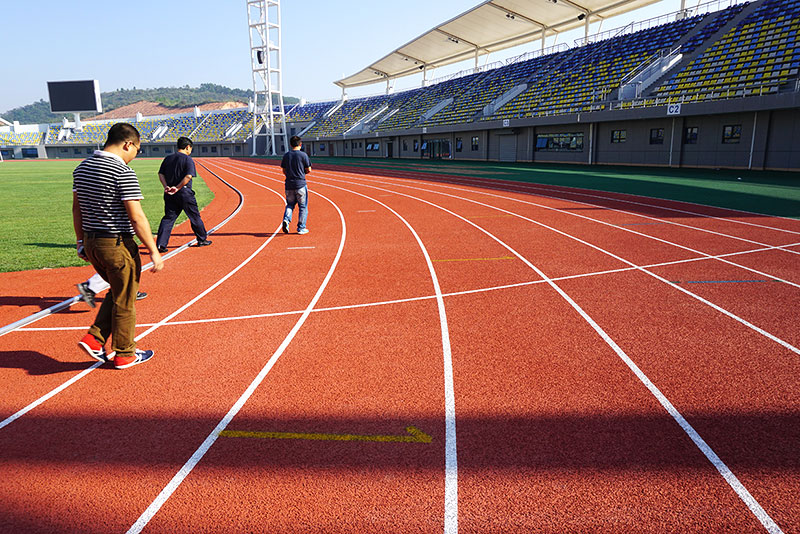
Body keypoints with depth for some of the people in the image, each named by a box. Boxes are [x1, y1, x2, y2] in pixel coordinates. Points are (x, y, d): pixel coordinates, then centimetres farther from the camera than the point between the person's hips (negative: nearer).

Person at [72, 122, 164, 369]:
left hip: (91, 244, 8)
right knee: (124, 302, 8)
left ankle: (94, 339, 17)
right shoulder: (123, 173, -18)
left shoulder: (82, 168, 8)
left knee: (117, 292, 25)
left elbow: (77, 208, 13)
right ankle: (124, 354, 20)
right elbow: (136, 217, -20)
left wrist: (81, 241, 22)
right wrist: (154, 252, -15)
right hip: (117, 245, -8)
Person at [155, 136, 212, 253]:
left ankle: (160, 244, -4)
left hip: (169, 194, 5)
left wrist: (166, 186, -3)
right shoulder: (188, 159, -7)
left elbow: (161, 174, 6)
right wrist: (177, 188, -17)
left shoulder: (168, 158, 12)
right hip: (185, 193, -5)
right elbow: (188, 176, -20)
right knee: (194, 216, 10)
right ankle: (202, 240, 23)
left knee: (168, 218, 6)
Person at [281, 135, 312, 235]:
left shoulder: (286, 155, 6)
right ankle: (301, 228, 9)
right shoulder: (303, 155, -6)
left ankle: (286, 220, -8)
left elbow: (284, 171, 10)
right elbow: (308, 170, -2)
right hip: (300, 184, -4)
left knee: (290, 204, 17)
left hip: (289, 184, 4)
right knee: (303, 206, 7)